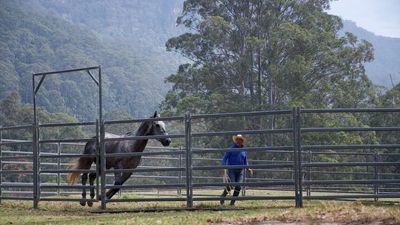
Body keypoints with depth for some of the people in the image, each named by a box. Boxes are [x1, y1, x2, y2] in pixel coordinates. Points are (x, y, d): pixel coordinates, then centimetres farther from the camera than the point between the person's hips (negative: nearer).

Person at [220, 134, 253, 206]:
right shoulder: (231, 149, -2)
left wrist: (248, 169, 6)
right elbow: (225, 158, -4)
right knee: (231, 185, -17)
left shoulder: (244, 150, 10)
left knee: (238, 186, -6)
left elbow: (245, 161, 20)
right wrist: (224, 168, -15)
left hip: (240, 171, 4)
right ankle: (223, 196, 7)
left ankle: (232, 202, 5)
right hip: (231, 170, -4)